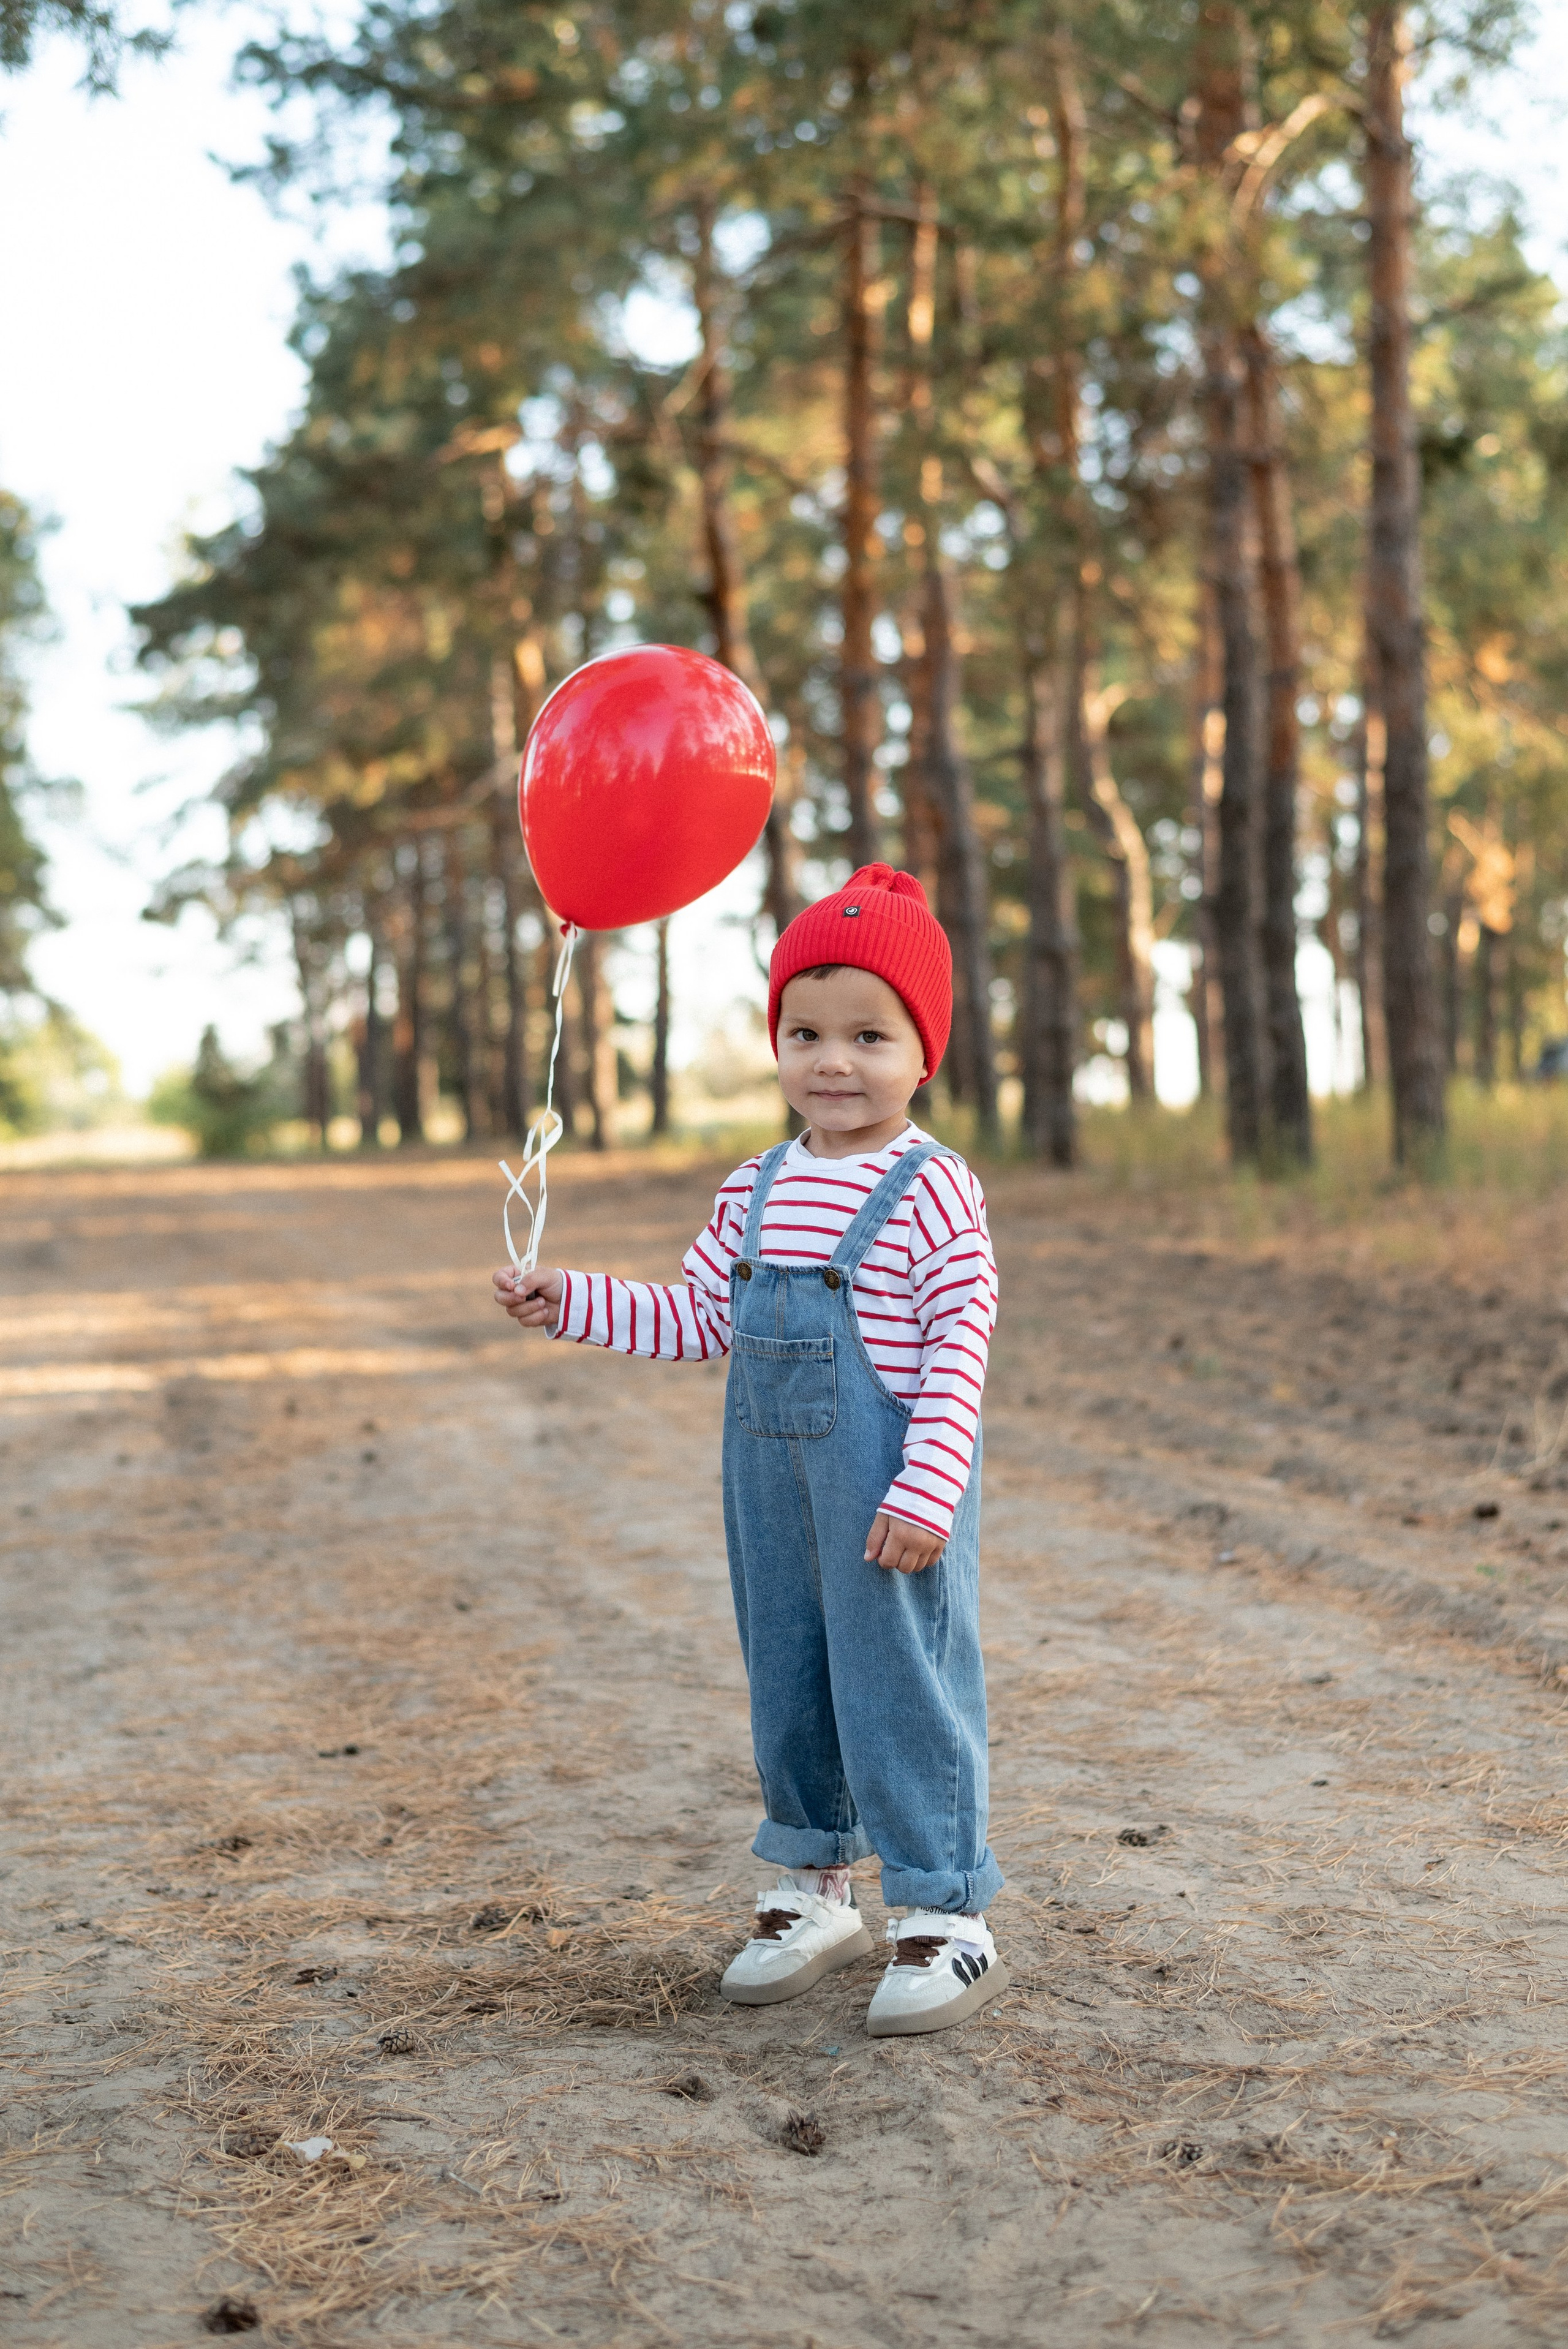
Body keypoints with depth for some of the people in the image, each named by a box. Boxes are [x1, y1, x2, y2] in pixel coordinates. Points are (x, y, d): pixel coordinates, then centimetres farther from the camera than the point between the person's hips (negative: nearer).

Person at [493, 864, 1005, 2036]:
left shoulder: (933, 1189, -12)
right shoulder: (756, 1190, 8)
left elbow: (961, 1352, -16)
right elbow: (694, 1319, 15)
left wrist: (925, 1491, -23)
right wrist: (569, 1302, 7)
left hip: (892, 1490, -7)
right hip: (773, 1477, 7)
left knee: (904, 1682, -1)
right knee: (788, 1684, 16)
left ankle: (950, 1916, 12)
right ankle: (815, 1892, 33)